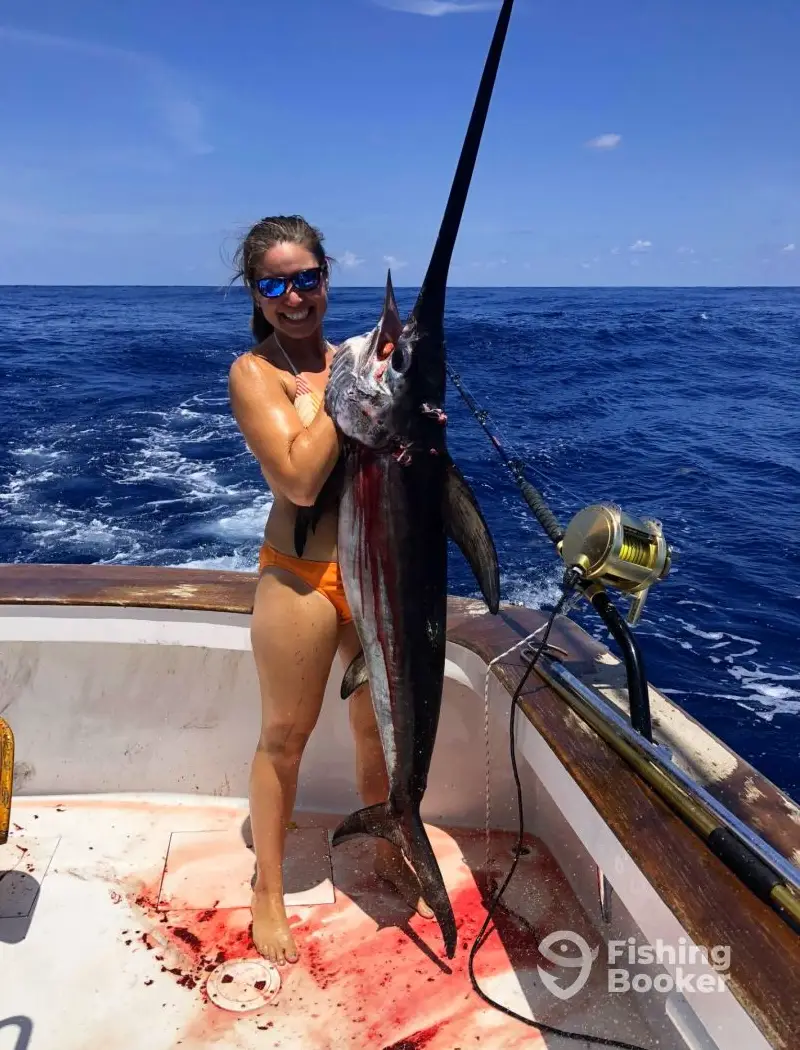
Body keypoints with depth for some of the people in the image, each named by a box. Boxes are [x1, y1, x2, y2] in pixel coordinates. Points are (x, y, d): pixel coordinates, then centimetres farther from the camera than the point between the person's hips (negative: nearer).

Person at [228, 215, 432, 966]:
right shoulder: (255, 371, -8)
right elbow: (300, 477, -20)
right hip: (303, 579, -5)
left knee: (381, 726, 20)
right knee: (285, 737, 10)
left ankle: (388, 857, 44)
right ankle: (268, 891, 32)